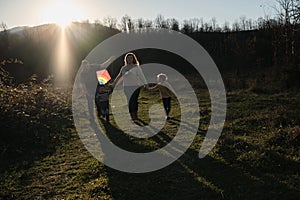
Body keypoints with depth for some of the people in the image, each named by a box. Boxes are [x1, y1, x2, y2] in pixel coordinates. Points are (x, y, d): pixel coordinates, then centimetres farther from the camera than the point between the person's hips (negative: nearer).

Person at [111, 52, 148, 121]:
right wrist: (113, 84, 24)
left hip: (135, 87, -5)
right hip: (126, 87, 5)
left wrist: (145, 84, -17)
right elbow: (119, 77, 24)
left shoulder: (136, 67, 1)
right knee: (129, 102, 2)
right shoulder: (123, 68, 15)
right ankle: (132, 117, 7)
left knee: (133, 101, -13)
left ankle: (135, 117, -11)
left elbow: (141, 76, -7)